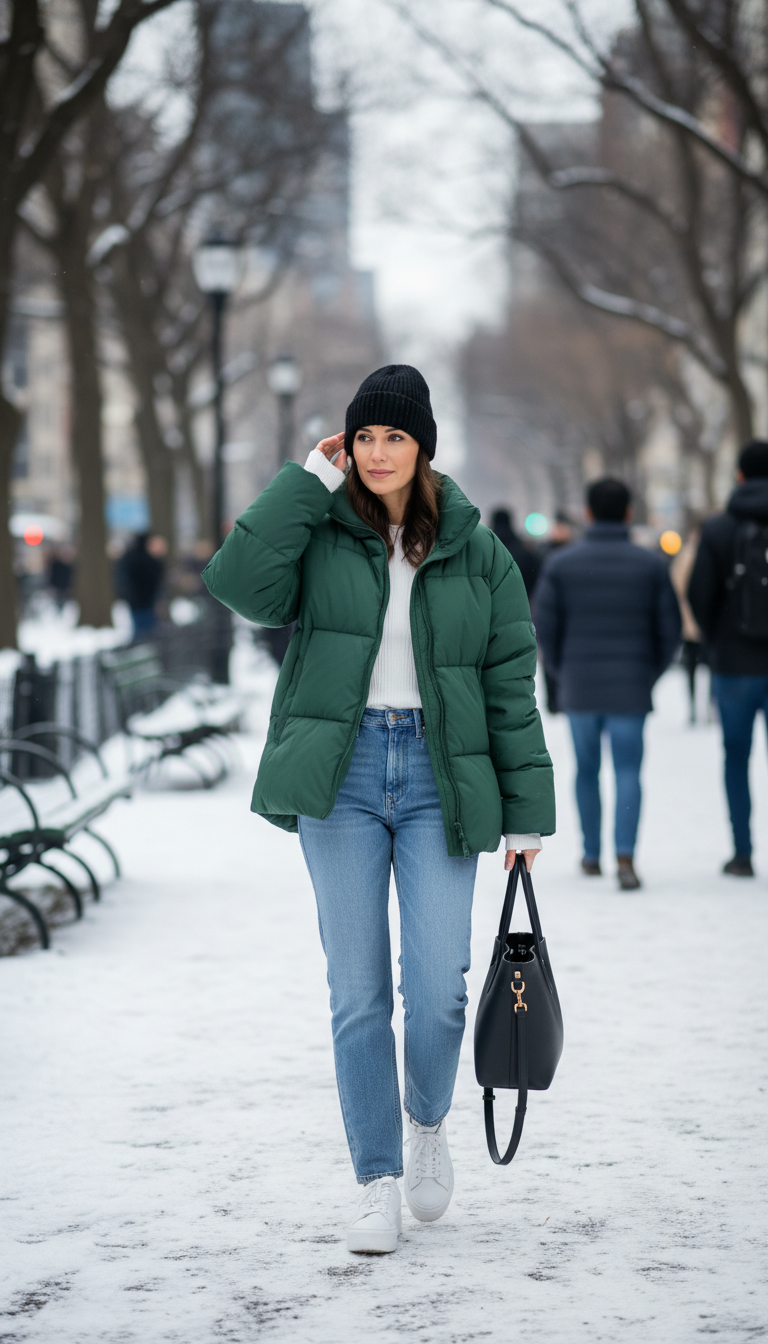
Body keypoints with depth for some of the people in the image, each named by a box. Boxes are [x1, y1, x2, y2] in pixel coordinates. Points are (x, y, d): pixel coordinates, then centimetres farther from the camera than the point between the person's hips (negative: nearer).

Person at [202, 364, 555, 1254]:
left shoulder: (475, 552, 7)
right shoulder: (319, 533, 5)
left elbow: (510, 684, 7)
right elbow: (240, 584, -15)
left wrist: (527, 810, 3)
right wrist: (310, 481, -10)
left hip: (439, 775, 0)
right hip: (342, 778, 0)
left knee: (438, 988, -7)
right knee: (358, 992, 1)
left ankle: (428, 1124, 23)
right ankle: (378, 1182, 11)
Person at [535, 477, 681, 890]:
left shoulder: (560, 565, -2)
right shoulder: (651, 565, -1)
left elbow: (544, 626, -2)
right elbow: (669, 628, 1)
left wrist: (563, 671, 12)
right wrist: (650, 673, 13)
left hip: (579, 686, 1)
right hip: (631, 688, -1)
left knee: (587, 770, 14)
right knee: (628, 771, -1)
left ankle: (591, 856, 23)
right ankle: (625, 855, -19)